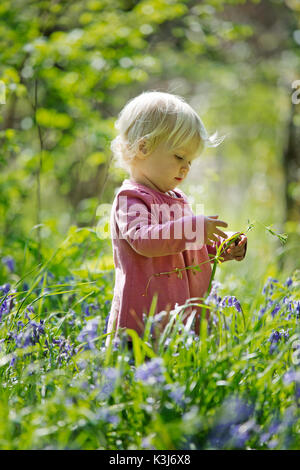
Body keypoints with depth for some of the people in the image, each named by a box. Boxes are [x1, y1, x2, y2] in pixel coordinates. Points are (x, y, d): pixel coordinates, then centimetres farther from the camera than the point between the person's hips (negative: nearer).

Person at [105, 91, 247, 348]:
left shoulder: (178, 199, 22)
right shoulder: (130, 198, -7)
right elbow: (142, 240, -24)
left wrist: (222, 248, 17)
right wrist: (193, 228, -25)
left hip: (183, 313, 8)